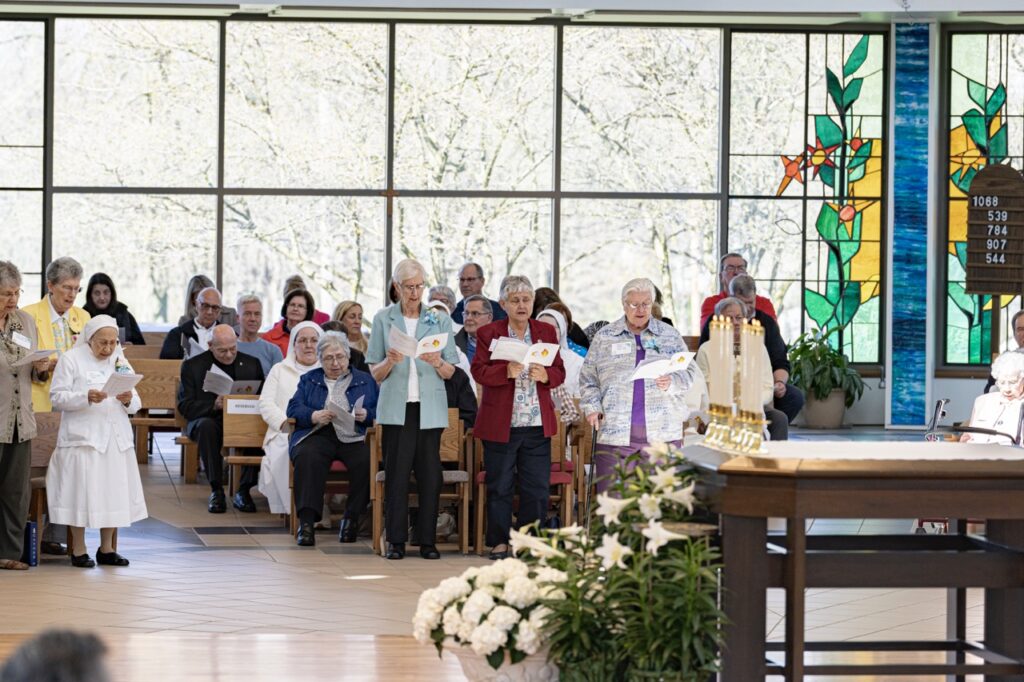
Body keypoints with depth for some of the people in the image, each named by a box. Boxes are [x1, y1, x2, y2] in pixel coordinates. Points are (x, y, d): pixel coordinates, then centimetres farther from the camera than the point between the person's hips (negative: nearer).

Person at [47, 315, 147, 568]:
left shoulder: (120, 362, 16)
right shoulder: (71, 360, 1)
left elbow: (135, 404, 12)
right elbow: (57, 397, -7)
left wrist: (129, 400, -11)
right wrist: (86, 398, -21)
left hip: (115, 437, 5)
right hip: (83, 437, -5)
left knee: (113, 492, 5)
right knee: (81, 493, -7)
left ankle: (106, 549, 15)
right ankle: (78, 550, 2)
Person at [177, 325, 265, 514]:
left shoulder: (252, 364, 10)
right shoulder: (192, 366, 2)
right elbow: (185, 406, -4)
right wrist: (214, 406, -22)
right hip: (208, 419, -1)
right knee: (206, 426, -38)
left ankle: (244, 490, -22)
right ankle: (216, 490, -30)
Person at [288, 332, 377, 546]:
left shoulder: (365, 381, 23)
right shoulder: (309, 380, 24)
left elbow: (379, 412, 12)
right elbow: (293, 409, 9)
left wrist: (366, 415, -10)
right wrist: (314, 416, -10)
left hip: (354, 437, 0)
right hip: (318, 434, 0)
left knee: (367, 461, -34)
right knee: (307, 458, -36)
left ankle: (352, 518, -18)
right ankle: (306, 521, -39)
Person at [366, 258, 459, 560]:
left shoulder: (440, 320, 8)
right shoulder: (383, 319, 6)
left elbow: (450, 372, 8)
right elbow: (376, 373, 6)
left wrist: (437, 363, -13)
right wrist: (390, 361, -15)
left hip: (430, 408, 1)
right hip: (396, 408, -1)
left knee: (430, 473, -1)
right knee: (396, 472, -3)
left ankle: (427, 540, 6)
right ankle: (396, 541, 2)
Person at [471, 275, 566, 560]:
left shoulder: (547, 331, 11)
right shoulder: (488, 333, 2)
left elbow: (559, 372, 8)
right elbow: (479, 371, -7)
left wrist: (545, 375, -15)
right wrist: (507, 372, -23)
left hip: (538, 424, 2)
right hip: (500, 424, -2)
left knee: (537, 488, 2)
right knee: (499, 487, 4)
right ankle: (499, 542, 12)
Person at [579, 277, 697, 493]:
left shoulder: (670, 335, 11)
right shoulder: (604, 337, 11)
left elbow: (688, 372, 9)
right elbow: (588, 378, 11)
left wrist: (671, 382, -12)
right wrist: (592, 407, -4)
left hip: (663, 434, 0)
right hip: (615, 433, 0)